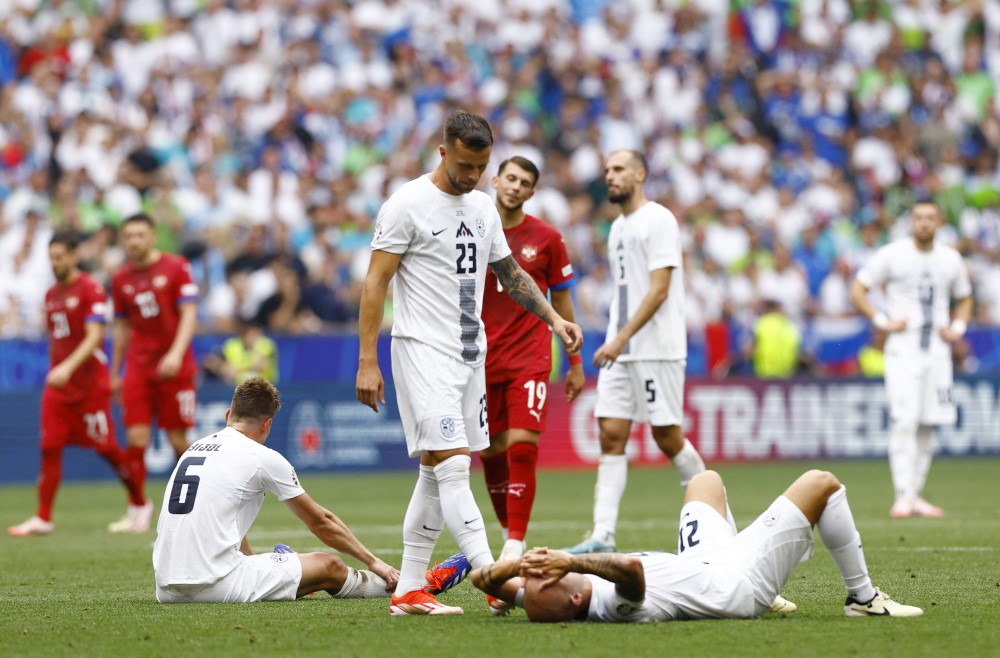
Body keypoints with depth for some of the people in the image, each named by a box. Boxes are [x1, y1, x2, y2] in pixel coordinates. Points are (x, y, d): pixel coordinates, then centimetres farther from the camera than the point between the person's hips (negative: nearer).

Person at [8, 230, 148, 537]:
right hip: (57, 384, 6)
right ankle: (43, 518, -5)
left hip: (90, 382, -6)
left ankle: (139, 503, 20)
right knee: (50, 448, -4)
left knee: (106, 447, 0)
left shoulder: (91, 290, -10)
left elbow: (94, 336, -19)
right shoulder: (52, 295, 14)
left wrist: (68, 367, -31)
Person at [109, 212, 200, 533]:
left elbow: (189, 314, -7)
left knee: (178, 439, -1)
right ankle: (138, 508, -1)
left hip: (174, 366, -3)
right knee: (136, 439, -8)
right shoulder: (121, 279, 10)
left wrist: (176, 353, -20)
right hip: (138, 369, 3)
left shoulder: (176, 268, -2)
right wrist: (114, 373, 17)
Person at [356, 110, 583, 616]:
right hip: (423, 350, -8)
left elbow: (509, 272, 24)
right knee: (452, 465, -15)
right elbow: (376, 281, -10)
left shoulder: (483, 207, 12)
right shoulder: (408, 204, -10)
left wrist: (554, 319, 13)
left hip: (469, 353, 8)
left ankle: (408, 590, 12)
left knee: (437, 471, 8)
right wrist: (367, 361, -15)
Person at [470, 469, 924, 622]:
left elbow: (483, 579, -19)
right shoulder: (620, 607, -43)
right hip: (736, 585, -8)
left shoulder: (552, 603, -23)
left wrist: (516, 564, -38)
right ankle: (862, 597, 17)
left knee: (707, 479, 31)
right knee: (821, 483, 0)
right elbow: (630, 566, -63)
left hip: (696, 567, 8)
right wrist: (572, 560, -63)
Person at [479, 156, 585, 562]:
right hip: (482, 359, 2)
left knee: (522, 448, -14)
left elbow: (561, 303, 9)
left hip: (530, 358, -2)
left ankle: (515, 547, -13)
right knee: (491, 453, 7)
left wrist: (575, 363, 10)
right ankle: (509, 532, 24)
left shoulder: (546, 238, 2)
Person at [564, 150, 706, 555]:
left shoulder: (658, 220, -9)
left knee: (667, 436, -2)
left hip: (657, 349, -8)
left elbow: (659, 290, -16)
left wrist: (622, 338, -22)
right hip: (620, 350, 8)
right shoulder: (618, 228, 17)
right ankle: (603, 536, -7)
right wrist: (615, 341, 16)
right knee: (611, 435, -2)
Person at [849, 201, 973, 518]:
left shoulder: (951, 260, 10)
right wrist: (882, 321, -9)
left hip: (938, 350, 5)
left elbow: (964, 298, 24)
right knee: (905, 421, -14)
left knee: (928, 424, 5)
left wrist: (957, 328, 7)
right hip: (903, 349, -4)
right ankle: (903, 496, -16)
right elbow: (857, 290, 0)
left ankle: (917, 495, 11)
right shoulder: (892, 255, -3)